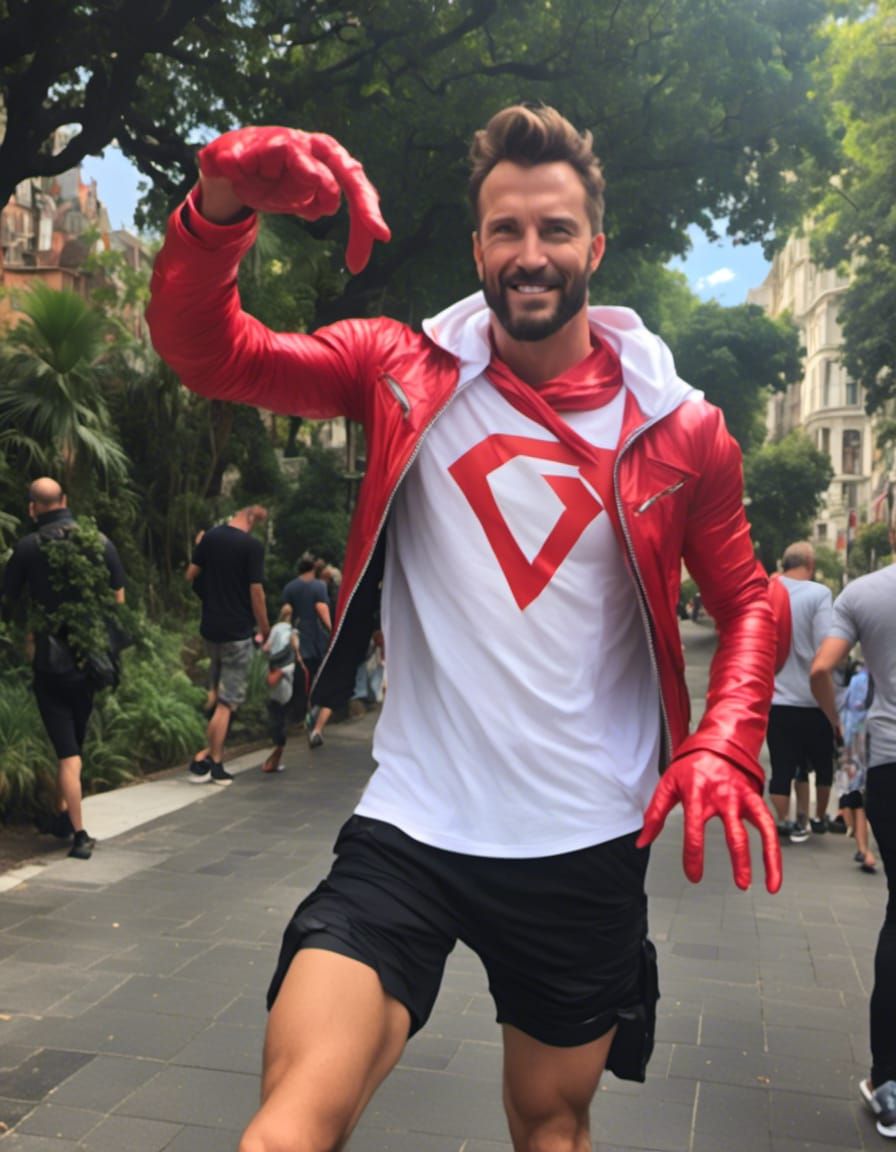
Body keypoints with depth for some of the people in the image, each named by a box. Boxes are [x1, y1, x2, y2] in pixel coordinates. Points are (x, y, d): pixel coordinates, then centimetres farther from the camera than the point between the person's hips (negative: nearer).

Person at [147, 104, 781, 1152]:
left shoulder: (679, 430, -2)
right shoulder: (404, 375, -3)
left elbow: (745, 601, 8)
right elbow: (204, 350, -10)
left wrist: (725, 744, -9)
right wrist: (221, 203, -29)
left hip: (589, 849, 2)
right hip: (410, 828, -1)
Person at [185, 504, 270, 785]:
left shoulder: (210, 537, 2)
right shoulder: (253, 546, -13)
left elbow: (190, 575, 8)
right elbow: (256, 591, -14)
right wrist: (264, 629, -3)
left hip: (210, 627, 6)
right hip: (238, 631, -6)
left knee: (215, 693, 21)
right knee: (228, 701, 1)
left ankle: (207, 754, 20)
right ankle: (214, 762, 2)